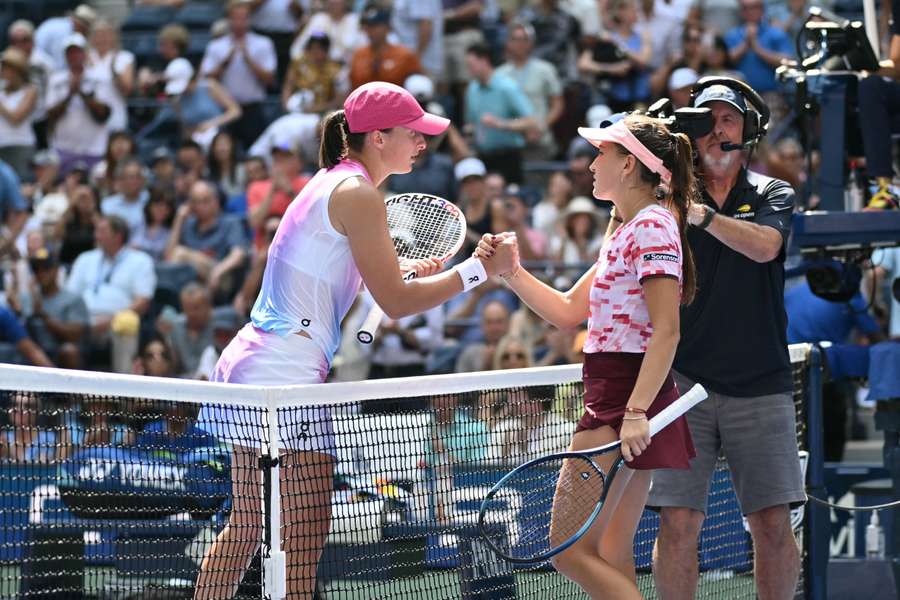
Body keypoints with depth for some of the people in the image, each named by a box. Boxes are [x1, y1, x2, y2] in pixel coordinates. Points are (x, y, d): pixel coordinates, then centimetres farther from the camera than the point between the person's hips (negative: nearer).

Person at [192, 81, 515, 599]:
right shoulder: (358, 194, -11)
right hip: (286, 377, -10)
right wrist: (481, 269, -8)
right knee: (306, 538, -10)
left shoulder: (331, 183, 18)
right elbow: (396, 303, -13)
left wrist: (406, 276, 19)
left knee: (247, 527, 14)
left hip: (248, 362, 10)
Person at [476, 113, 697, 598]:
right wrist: (511, 272, 10)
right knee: (611, 559, 8)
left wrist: (636, 412, -26)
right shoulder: (625, 232, 19)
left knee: (570, 551, -12)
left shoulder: (652, 226, -12)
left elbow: (667, 330, -20)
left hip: (624, 393, -10)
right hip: (613, 400, 10)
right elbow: (568, 311, 23)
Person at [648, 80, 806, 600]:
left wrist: (704, 215, -25)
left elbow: (764, 246, -14)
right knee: (679, 523, -7)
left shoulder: (773, 195, 8)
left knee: (773, 525, -3)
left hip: (760, 386, 0)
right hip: (685, 380, 0)